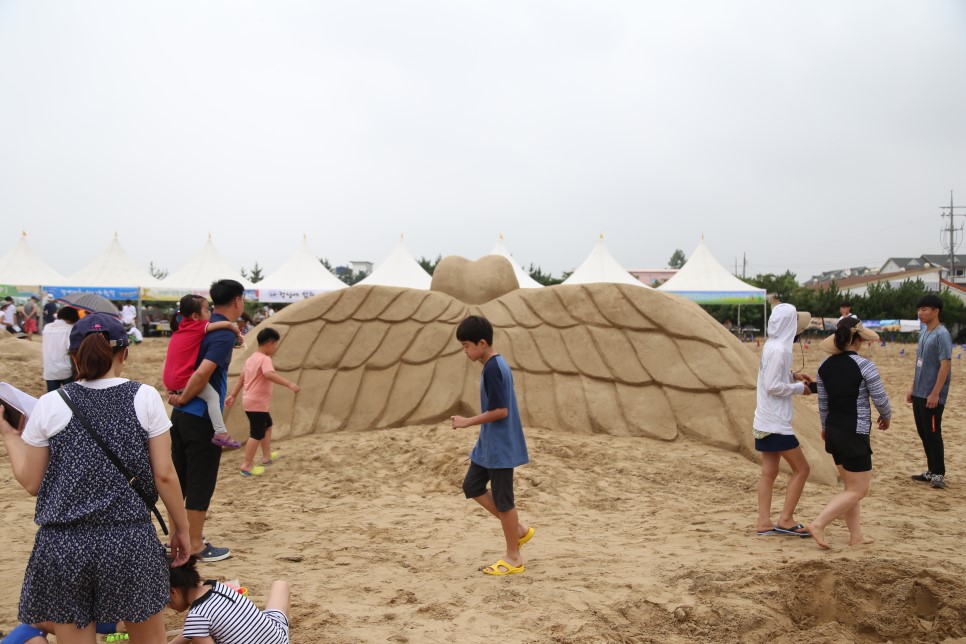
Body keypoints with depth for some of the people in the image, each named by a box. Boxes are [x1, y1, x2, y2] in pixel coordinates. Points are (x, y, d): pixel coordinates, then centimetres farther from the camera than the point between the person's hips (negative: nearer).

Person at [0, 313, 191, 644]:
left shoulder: (50, 404, -2)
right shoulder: (145, 397, -4)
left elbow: (31, 482, 5)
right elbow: (164, 475, -4)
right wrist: (181, 527, 9)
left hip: (64, 544, 1)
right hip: (130, 540, 0)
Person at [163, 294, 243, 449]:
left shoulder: (182, 326, 16)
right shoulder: (198, 326, -7)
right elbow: (227, 324, -17)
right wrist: (237, 331, 3)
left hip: (170, 379, 9)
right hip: (183, 378, -9)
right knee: (213, 396, -15)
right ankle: (221, 433, -22)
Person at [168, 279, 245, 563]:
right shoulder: (224, 333, -17)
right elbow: (203, 372, -28)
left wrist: (176, 394, 15)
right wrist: (182, 399, -14)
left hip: (182, 414, 9)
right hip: (202, 418, -9)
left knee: (179, 477, 17)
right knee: (201, 482, 1)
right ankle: (196, 546, 10)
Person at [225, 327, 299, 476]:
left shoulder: (251, 358, 12)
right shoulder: (265, 359, -18)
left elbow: (241, 377, 16)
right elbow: (269, 374, -37)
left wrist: (233, 395, 21)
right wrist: (289, 384, -42)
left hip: (252, 402, 11)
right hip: (257, 403, -11)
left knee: (267, 425, 25)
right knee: (257, 434, -5)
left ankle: (267, 456, 34)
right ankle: (247, 466, -2)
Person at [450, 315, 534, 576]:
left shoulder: (492, 369, -21)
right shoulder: (496, 365, 10)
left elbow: (500, 411, -24)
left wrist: (467, 422, -16)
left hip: (501, 447, -10)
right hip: (489, 445, 10)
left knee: (502, 498, 0)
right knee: (472, 486, 14)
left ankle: (513, 558, 14)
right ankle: (519, 529, 23)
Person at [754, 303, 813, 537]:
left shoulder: (771, 346, 9)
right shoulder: (779, 349, -19)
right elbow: (773, 386, -22)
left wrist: (793, 375, 10)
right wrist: (799, 387, -9)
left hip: (765, 421, 9)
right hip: (776, 422, -9)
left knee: (769, 471, 10)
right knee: (801, 469, 1)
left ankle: (764, 522, 11)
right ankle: (785, 520, 4)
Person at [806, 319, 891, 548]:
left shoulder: (825, 366, 2)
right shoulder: (864, 366, -16)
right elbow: (880, 399, -8)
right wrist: (886, 417, 13)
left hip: (833, 431, 7)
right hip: (855, 434, -7)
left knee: (850, 485, 19)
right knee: (858, 489, 4)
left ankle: (856, 535, 25)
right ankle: (818, 524, -4)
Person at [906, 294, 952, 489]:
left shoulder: (942, 335, -14)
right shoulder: (923, 333, 12)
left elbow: (946, 365, -19)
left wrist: (935, 393, -21)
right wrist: (913, 387, 17)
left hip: (932, 395, -9)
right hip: (919, 393, 9)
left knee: (933, 433, -3)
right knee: (923, 433, 13)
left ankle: (939, 474, 6)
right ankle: (931, 471, 23)